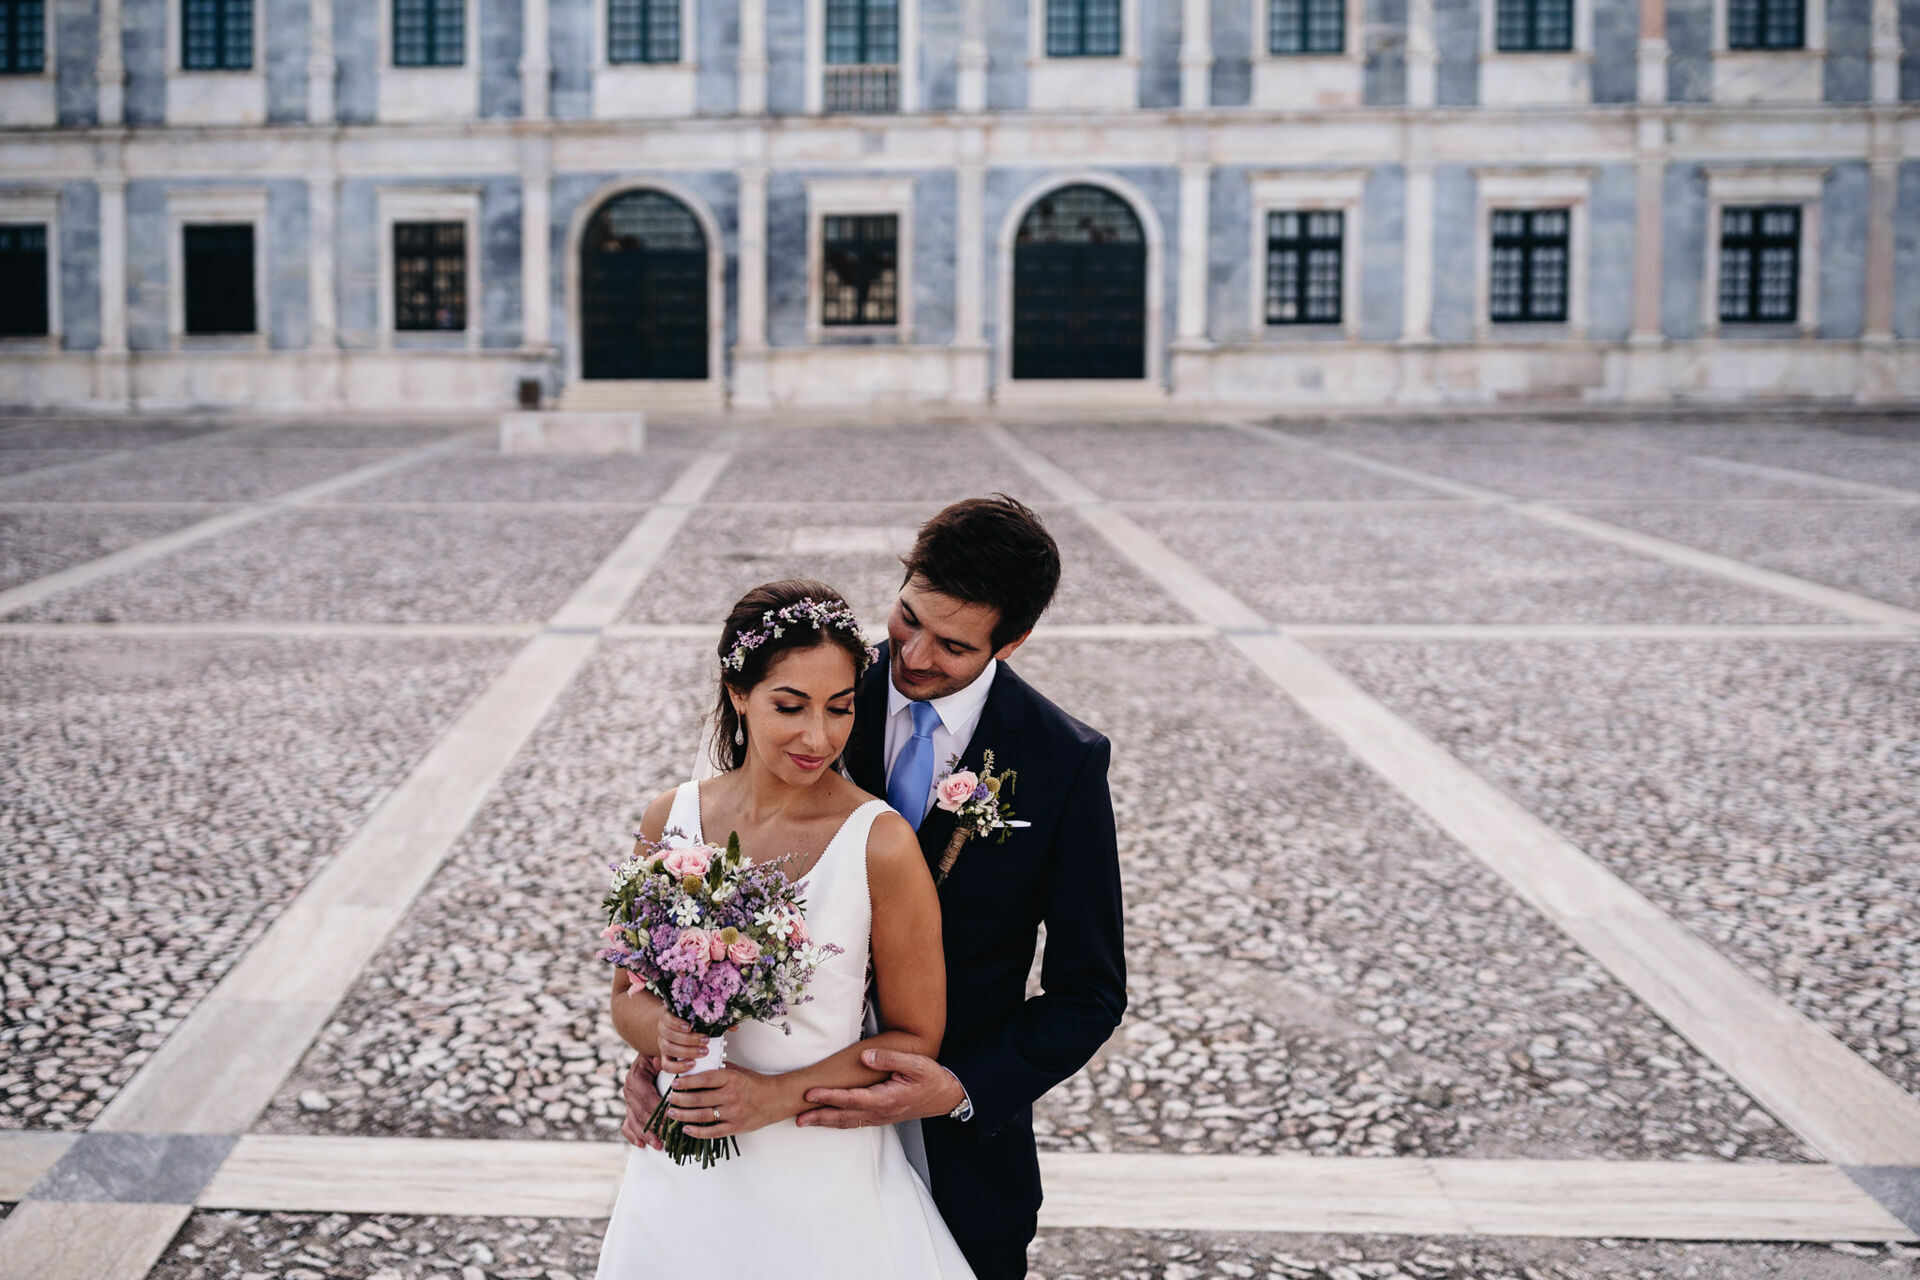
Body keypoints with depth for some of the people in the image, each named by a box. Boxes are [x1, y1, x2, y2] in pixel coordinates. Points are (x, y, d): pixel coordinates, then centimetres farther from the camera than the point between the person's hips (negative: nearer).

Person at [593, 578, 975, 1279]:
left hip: (824, 1183, -3)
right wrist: (663, 1030, -16)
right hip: (684, 1175, 3)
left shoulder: (882, 845, -17)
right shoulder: (671, 820, -5)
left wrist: (779, 1096, -18)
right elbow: (628, 995, 6)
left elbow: (914, 1037, -8)